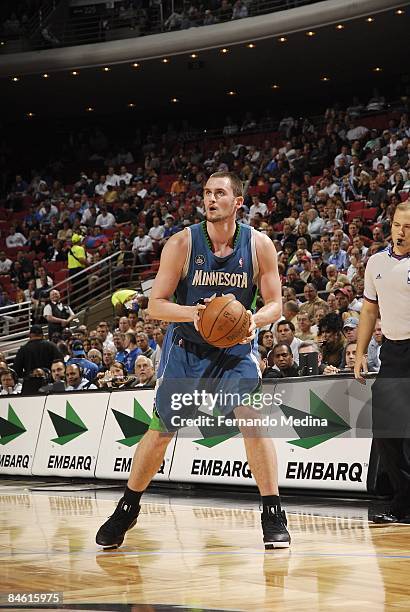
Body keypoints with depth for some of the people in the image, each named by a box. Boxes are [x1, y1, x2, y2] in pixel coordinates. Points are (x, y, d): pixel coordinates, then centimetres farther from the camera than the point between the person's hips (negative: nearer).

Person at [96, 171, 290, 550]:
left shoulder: (259, 245, -12)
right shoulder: (182, 244, -14)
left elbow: (275, 304, -7)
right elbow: (155, 305, -13)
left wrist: (254, 320, -30)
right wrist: (193, 312, -33)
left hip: (236, 347, 0)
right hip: (187, 348, 0)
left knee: (252, 418, -21)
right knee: (160, 432, 7)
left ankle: (273, 516, -14)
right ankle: (127, 510, 28)